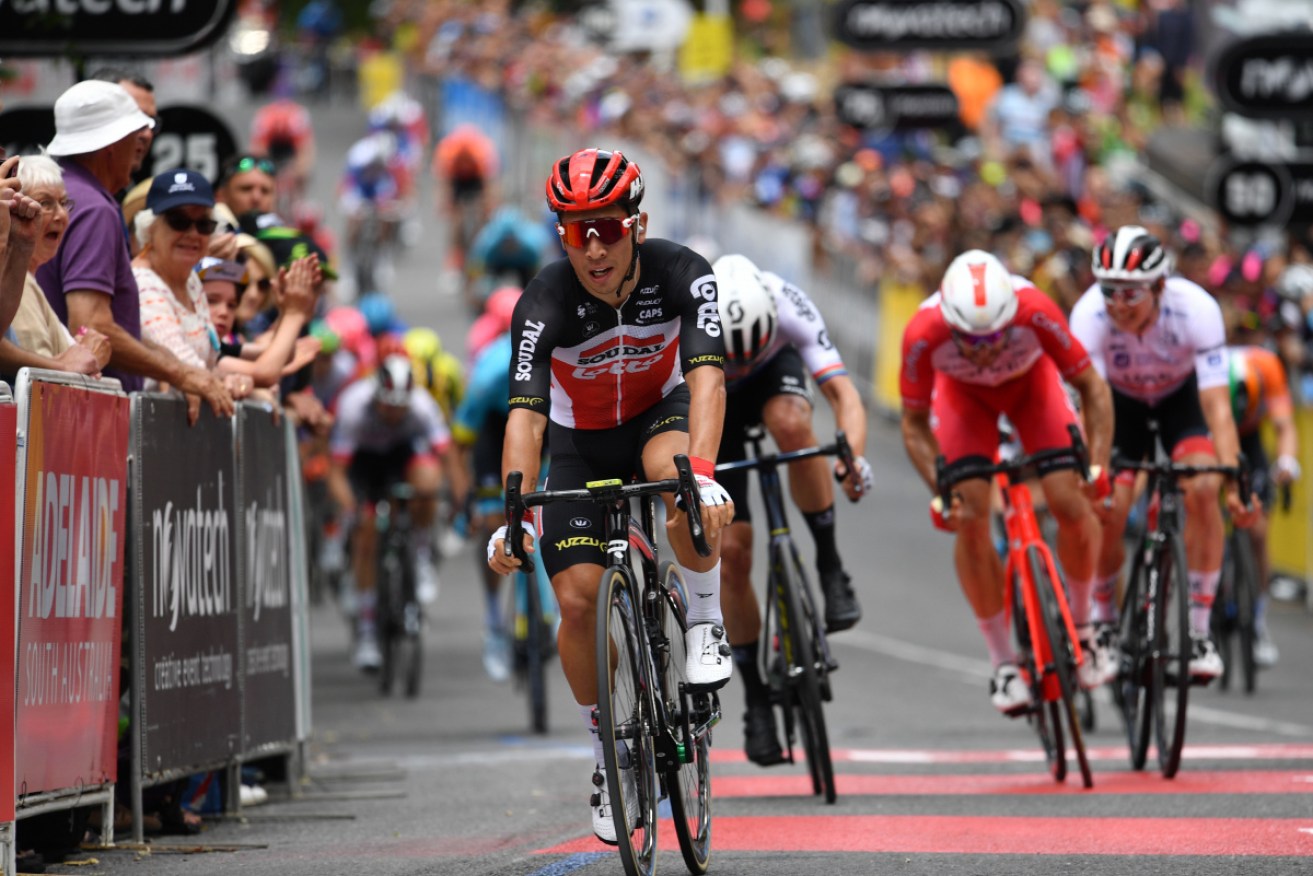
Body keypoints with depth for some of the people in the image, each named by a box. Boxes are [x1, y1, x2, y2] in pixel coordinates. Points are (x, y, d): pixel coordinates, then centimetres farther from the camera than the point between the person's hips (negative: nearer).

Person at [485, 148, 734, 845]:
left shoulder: (681, 274, -27)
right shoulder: (545, 303, -27)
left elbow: (706, 374, -37)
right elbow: (525, 413, -34)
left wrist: (701, 473, -53)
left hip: (663, 411, -1)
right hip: (582, 442, 1)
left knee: (675, 471, -38)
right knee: (577, 602, -12)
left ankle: (705, 624, -17)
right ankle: (606, 751, 9)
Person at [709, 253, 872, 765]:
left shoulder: (786, 306, -36)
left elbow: (843, 393, -40)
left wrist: (853, 455, -58)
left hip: (775, 372, 0)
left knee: (791, 424, -38)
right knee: (731, 552, -9)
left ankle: (830, 568, -22)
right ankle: (757, 699, 6)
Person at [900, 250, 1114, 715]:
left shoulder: (1035, 311, -39)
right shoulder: (923, 334, -37)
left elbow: (1091, 387, -23)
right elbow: (914, 424, -19)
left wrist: (1098, 466, -32)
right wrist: (940, 492, -31)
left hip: (1030, 380, 0)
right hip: (963, 392, 0)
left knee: (1072, 506, -16)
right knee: (970, 518, -16)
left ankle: (1081, 627, 12)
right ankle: (1003, 663, -1)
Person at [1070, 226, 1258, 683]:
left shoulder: (1196, 309, -35)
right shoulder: (1090, 315, -33)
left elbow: (1217, 405, -37)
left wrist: (1234, 482, -46)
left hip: (1180, 395, 0)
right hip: (1121, 401, 1)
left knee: (1203, 490, -24)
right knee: (1108, 507, -17)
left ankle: (1199, 632, -13)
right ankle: (1103, 624, 8)